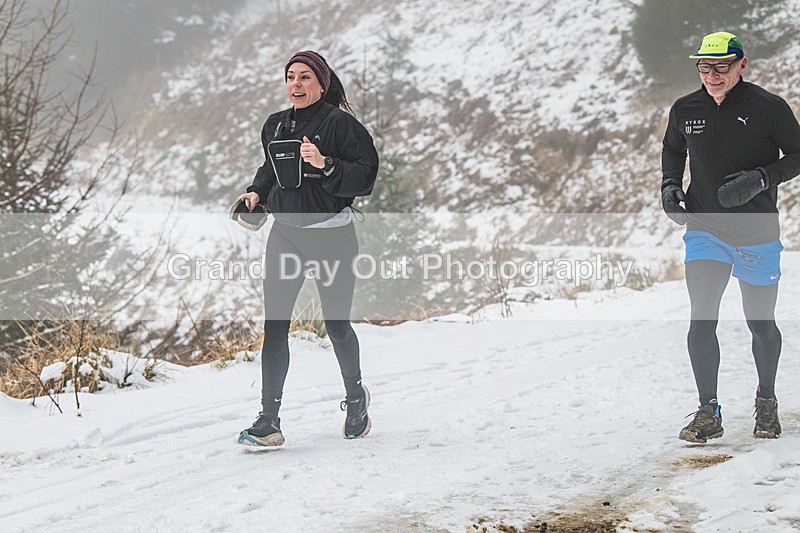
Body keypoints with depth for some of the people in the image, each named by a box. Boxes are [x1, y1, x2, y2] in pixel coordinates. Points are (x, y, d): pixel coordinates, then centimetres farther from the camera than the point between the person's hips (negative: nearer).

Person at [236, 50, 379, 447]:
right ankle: (269, 420, -6)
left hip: (331, 235, -5)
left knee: (336, 324, 6)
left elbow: (365, 175, -14)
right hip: (285, 233, 5)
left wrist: (325, 165, -28)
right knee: (274, 325, -5)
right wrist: (256, 193, 6)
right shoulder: (275, 126, 10)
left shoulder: (339, 123, -9)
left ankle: (355, 395, 34)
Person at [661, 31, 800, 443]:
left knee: (760, 323, 9)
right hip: (705, 230, 2)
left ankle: (766, 402, 31)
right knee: (701, 321, -10)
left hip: (757, 234, -2)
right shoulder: (685, 110, 2)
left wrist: (761, 177, -20)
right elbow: (672, 150, 21)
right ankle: (708, 413, -3)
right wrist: (670, 183, 2)